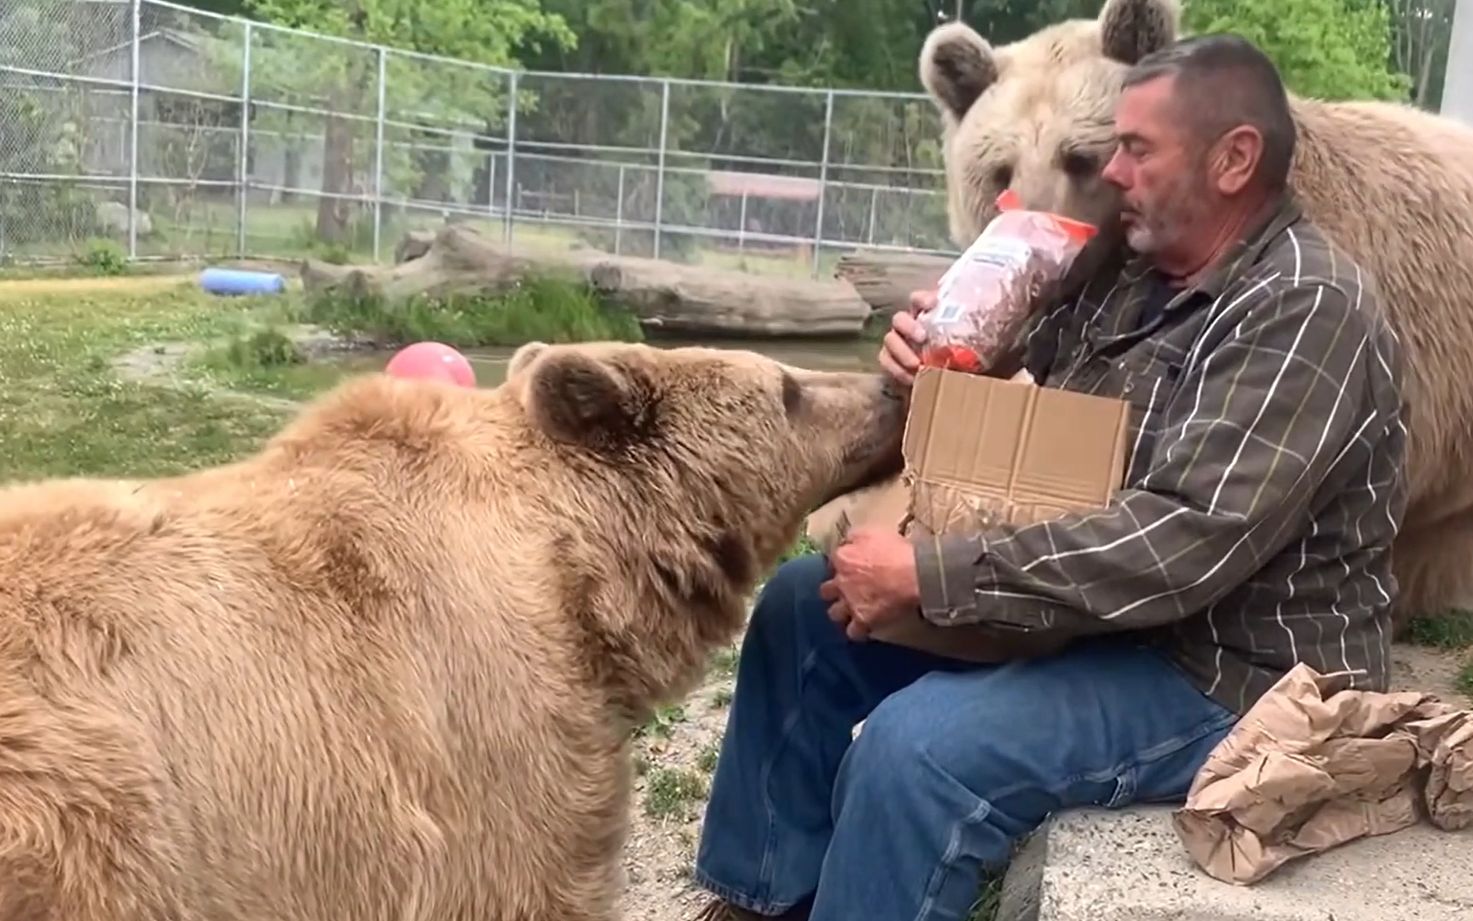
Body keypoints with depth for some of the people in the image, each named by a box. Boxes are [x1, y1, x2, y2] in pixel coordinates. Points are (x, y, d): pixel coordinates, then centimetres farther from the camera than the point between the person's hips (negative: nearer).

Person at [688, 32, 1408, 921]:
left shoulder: (1308, 309, -19)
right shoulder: (1136, 274, 8)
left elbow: (1188, 542, -31)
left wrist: (929, 574, -30)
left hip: (1228, 671, -9)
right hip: (1084, 602, 10)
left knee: (916, 747, -32)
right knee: (803, 603, 8)